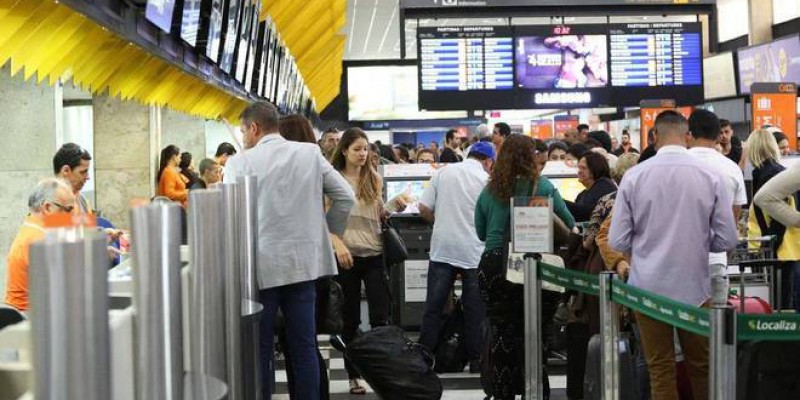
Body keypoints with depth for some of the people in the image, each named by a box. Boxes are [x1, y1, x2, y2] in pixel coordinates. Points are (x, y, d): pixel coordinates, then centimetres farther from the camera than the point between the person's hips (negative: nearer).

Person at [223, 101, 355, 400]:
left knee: (259, 351, 6)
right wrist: (327, 233, 17)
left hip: (260, 266, -3)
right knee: (304, 349, 8)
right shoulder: (310, 153, 4)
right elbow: (346, 197, 5)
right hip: (302, 262, 3)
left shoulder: (240, 163, -6)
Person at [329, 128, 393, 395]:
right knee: (350, 319, 6)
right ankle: (353, 375, 15)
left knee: (382, 316, -2)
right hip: (347, 255, -2)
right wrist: (338, 245, -19)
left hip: (374, 253, 3)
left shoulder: (374, 178, 10)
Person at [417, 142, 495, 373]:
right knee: (474, 308, 6)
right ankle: (476, 359, 10)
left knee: (433, 305, 6)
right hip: (473, 250, -2)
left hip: (442, 248, 2)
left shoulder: (444, 173, 5)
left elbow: (424, 208, 3)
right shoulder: (486, 180, -3)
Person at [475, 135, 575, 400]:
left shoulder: (489, 190, 7)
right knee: (530, 332, 7)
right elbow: (568, 222, 5)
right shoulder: (542, 186, -1)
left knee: (501, 331, 6)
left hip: (492, 265, 2)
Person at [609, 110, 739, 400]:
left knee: (660, 370, 8)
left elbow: (617, 242, -6)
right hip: (694, 287, 1)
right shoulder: (710, 176, -6)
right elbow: (727, 241, -3)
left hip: (649, 287, 0)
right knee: (701, 368, 15)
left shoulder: (634, 176, -7)